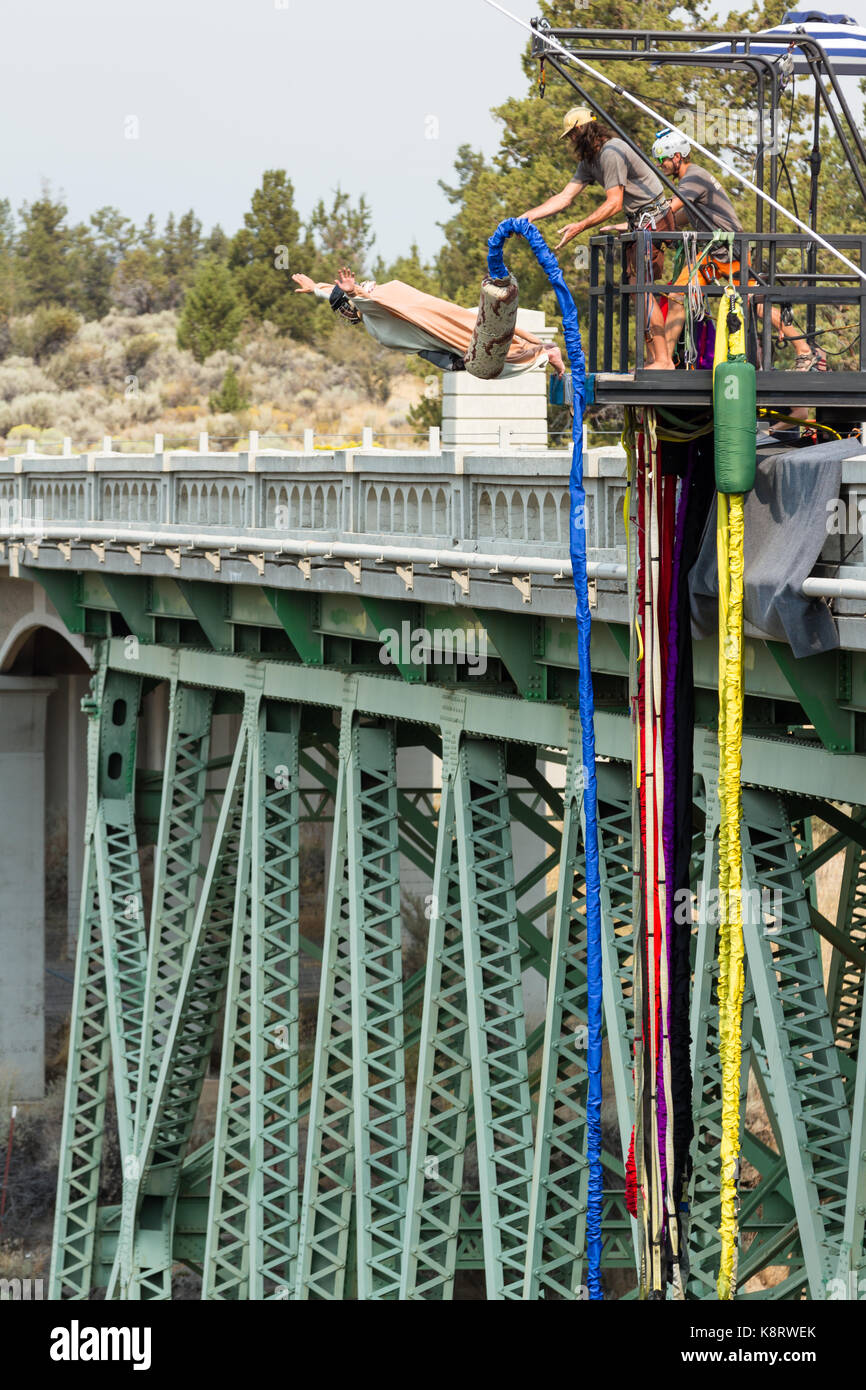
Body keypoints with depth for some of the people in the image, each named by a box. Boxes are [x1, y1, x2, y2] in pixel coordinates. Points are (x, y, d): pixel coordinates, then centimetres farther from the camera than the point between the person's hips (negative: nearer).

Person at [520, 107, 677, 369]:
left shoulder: (611, 153, -19)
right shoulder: (589, 161, 12)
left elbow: (613, 204, -22)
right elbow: (565, 197, 12)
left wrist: (580, 227, -25)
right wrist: (528, 216, 5)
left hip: (652, 218, -10)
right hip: (639, 221, 10)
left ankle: (663, 360, -18)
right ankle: (654, 358, 8)